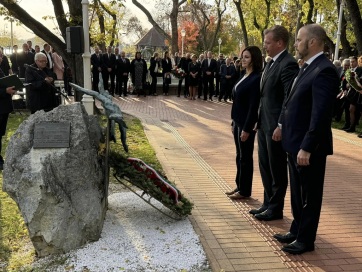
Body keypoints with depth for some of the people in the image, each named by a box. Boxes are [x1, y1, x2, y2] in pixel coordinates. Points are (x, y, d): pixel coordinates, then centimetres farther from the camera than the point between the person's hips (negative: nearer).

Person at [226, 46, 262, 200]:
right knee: (239, 156, 15)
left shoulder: (256, 78, -15)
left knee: (245, 157, 2)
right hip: (238, 121, 9)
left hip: (247, 123, -8)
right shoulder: (243, 75, 11)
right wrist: (233, 122, 14)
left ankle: (245, 191, 14)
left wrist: (247, 128, -20)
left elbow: (253, 106, -19)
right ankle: (239, 186, 26)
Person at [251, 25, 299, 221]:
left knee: (277, 169, 4)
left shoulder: (288, 64, -16)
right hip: (264, 124, 9)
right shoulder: (271, 63, 14)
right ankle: (268, 203, 31)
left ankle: (275, 208, 19)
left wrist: (281, 127, -22)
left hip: (275, 126, -9)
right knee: (265, 167, 17)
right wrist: (258, 120, 15)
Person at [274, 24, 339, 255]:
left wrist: (306, 147, -25)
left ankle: (306, 240, 21)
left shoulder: (324, 70, -20)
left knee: (309, 196, 6)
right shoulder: (309, 67, 12)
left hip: (308, 146, -10)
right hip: (296, 142, 10)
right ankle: (297, 231, 35)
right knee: (297, 193, 20)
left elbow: (321, 114, -25)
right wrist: (282, 124, 14)